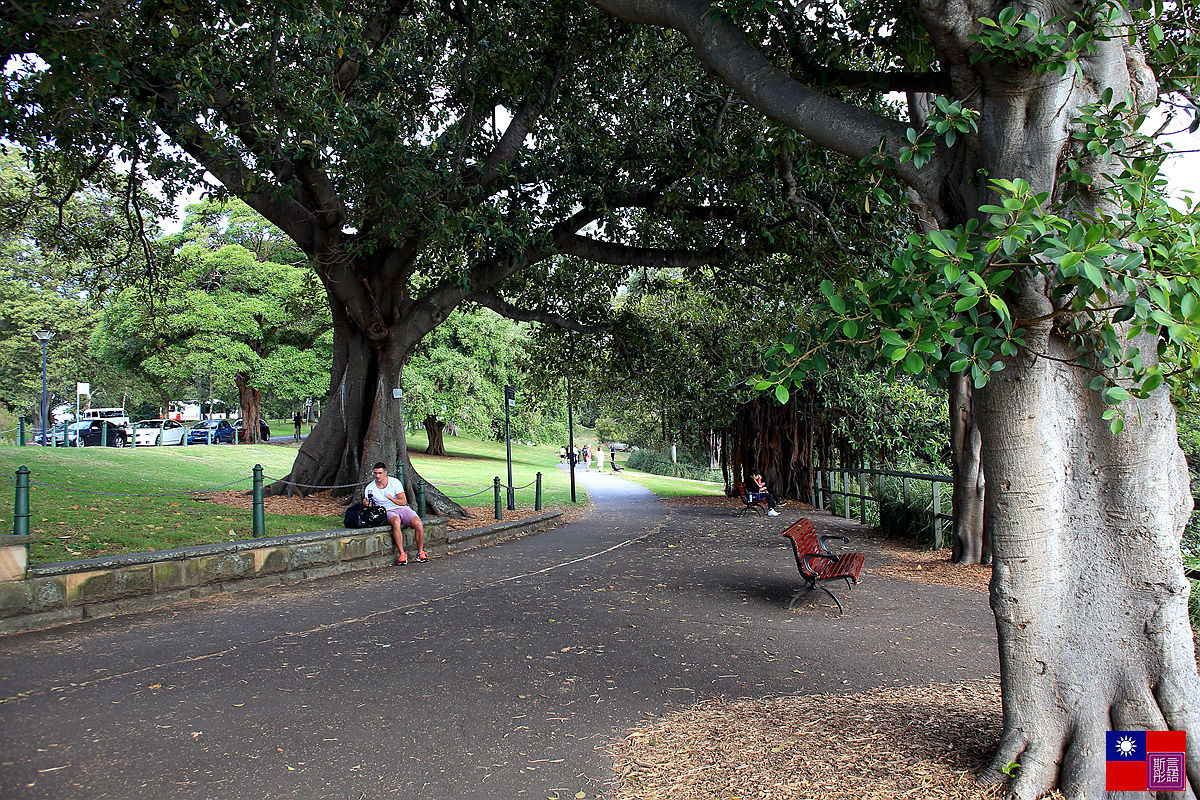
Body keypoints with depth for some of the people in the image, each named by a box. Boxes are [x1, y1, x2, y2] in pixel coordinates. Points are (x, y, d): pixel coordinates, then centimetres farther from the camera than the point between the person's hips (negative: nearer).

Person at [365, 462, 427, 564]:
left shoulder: (394, 482, -1)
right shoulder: (370, 488, 2)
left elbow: (403, 502, -2)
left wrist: (391, 498, -16)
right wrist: (365, 504, -21)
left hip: (402, 509, 1)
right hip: (388, 512, -1)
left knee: (418, 523, -28)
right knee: (396, 522, -39)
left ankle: (420, 552, -11)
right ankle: (402, 554, -35)